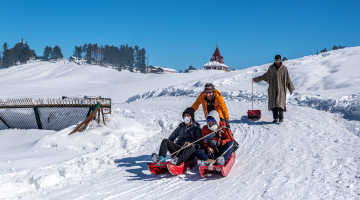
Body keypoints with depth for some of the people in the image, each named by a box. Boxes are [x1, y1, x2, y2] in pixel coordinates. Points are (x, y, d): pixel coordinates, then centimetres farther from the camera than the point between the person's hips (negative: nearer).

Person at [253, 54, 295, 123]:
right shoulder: (271, 68, 5)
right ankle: (275, 118, 5)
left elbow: (288, 79, 3)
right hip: (272, 89, 3)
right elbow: (266, 76, 18)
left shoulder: (284, 68, -1)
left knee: (280, 103, -12)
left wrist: (291, 89, 2)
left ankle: (281, 118, -4)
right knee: (273, 103, -2)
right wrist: (257, 79, 18)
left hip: (281, 88, -2)